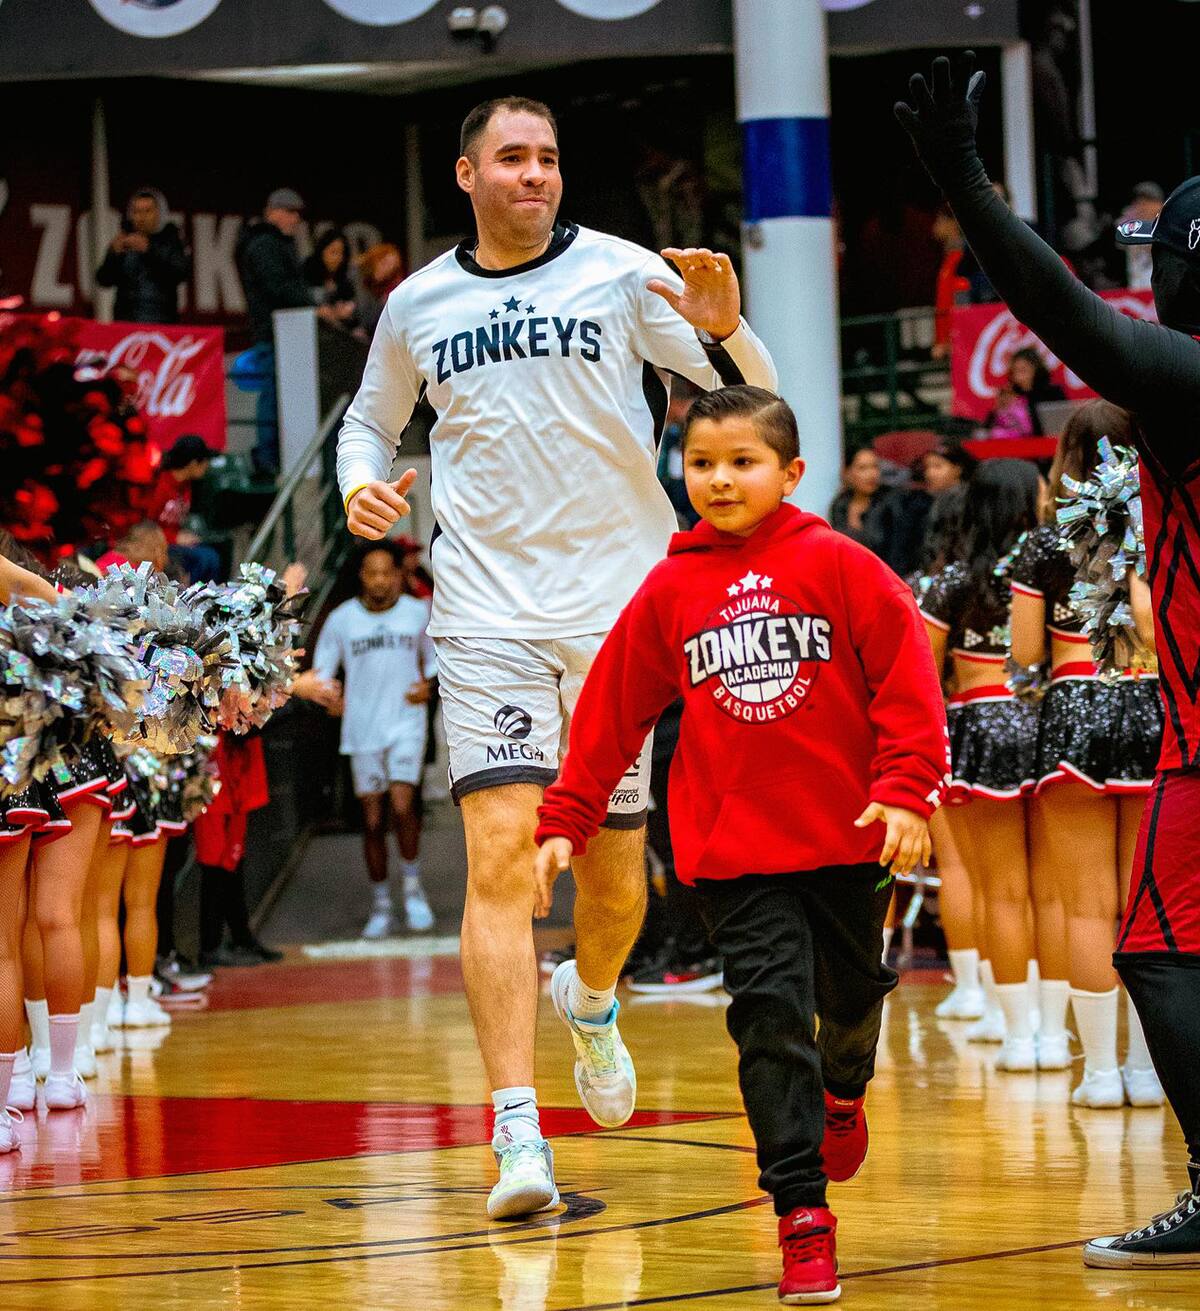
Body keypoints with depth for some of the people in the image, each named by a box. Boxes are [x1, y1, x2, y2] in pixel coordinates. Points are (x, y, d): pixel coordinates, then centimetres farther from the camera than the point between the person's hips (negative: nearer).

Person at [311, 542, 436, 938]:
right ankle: (381, 905, 16)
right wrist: (326, 694, -18)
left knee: (402, 804, -19)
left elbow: (433, 657, 15)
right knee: (372, 820, 4)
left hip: (406, 723, -1)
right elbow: (320, 672, 4)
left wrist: (428, 685, -6)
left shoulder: (419, 613, 2)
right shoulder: (342, 619, 0)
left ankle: (412, 885, 0)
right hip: (362, 729, 1)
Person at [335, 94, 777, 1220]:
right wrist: (361, 486, 2)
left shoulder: (623, 275, -1)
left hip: (616, 602, 0)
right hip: (486, 610, 0)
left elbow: (752, 402, -1)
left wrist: (725, 329, -22)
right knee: (499, 856, -15)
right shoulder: (418, 307, 7)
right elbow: (369, 420, 24)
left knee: (611, 866, 8)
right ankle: (517, 1134, -18)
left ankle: (592, 1000, 44)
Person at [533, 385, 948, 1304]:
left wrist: (907, 789, -16)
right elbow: (611, 710, 8)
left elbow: (906, 676, -6)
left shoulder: (839, 566, -4)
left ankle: (844, 1090, 53)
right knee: (771, 1019, -8)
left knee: (853, 992, 18)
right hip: (734, 848, 0)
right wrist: (565, 820, 6)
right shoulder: (670, 589, 2)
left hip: (848, 837, 0)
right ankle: (803, 1219, -6)